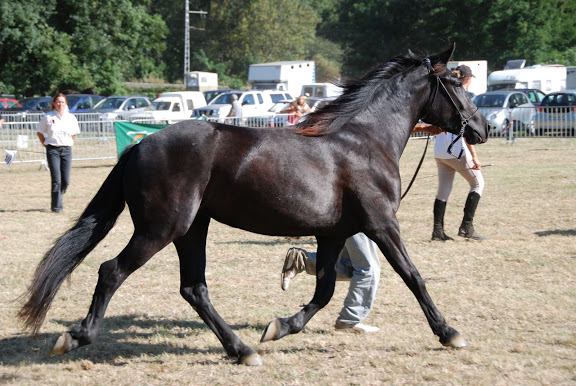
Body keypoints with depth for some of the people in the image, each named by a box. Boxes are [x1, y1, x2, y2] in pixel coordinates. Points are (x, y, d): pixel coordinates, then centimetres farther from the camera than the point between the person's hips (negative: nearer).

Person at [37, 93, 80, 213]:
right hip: (52, 150, -3)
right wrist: (46, 145, 2)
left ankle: (57, 199, 23)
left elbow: (74, 134, 21)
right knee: (56, 179, -11)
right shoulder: (48, 117, -1)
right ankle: (56, 206, -5)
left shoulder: (71, 118, 6)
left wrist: (68, 144, 10)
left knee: (66, 180, -1)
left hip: (67, 149, 3)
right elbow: (40, 133, 9)